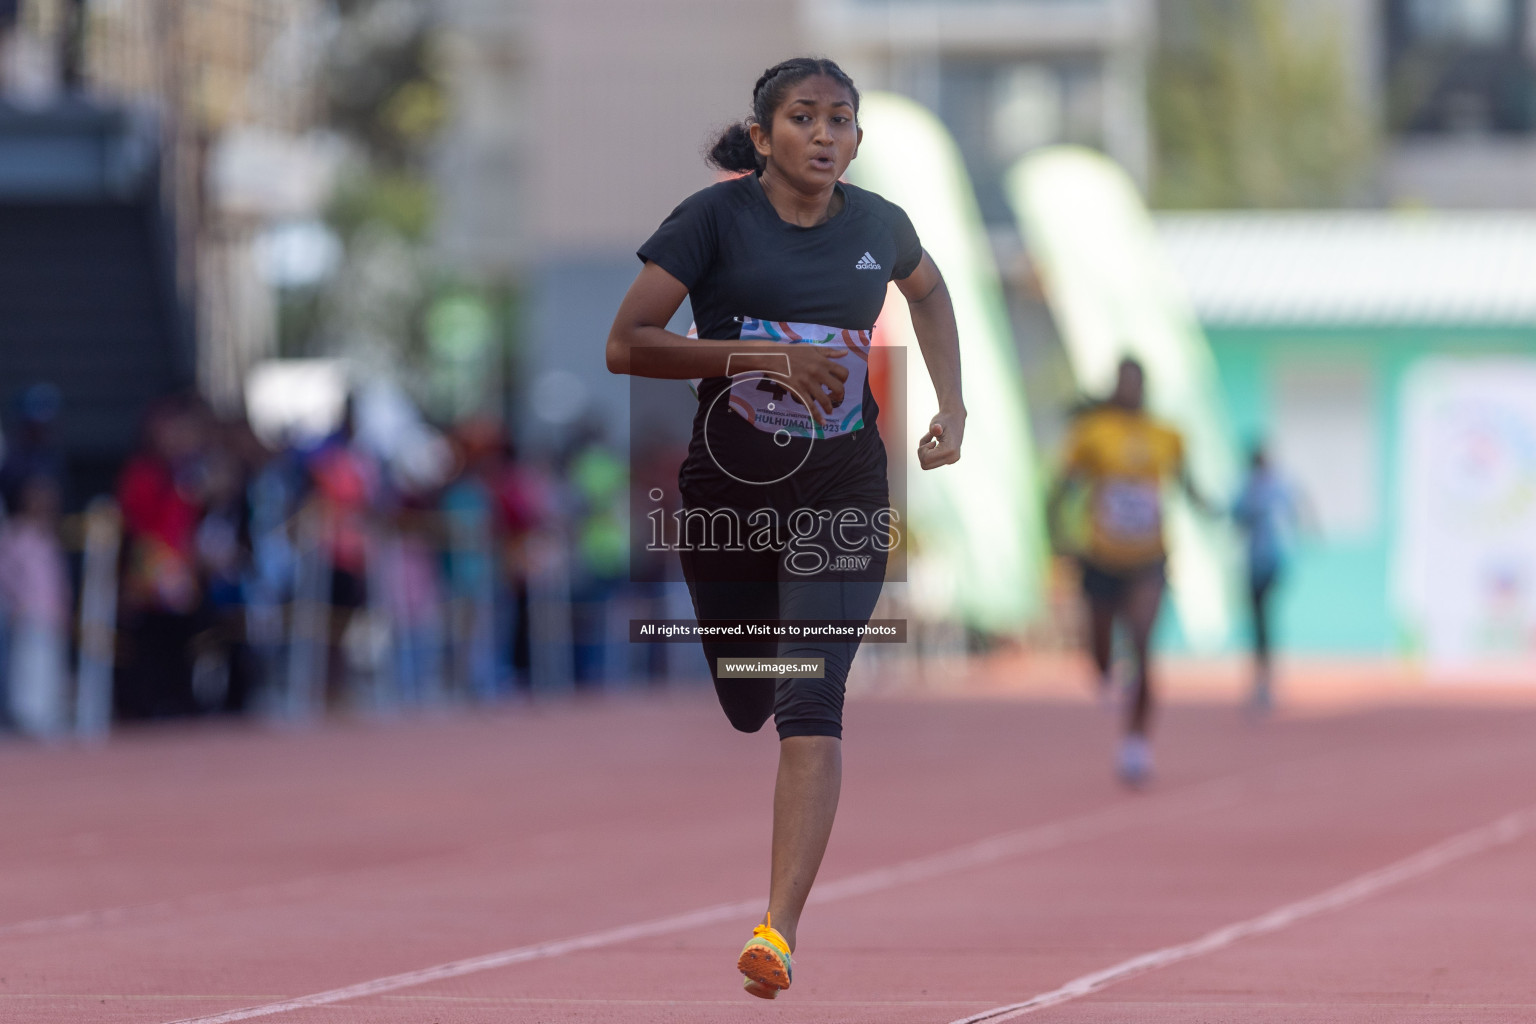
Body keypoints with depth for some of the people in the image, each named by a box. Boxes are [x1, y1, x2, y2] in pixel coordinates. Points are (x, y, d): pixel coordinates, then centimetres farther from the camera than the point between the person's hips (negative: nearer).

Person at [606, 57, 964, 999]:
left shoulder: (879, 225, 3)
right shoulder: (716, 218, -7)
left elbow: (929, 290, 28)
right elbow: (626, 344, -12)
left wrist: (953, 404, 16)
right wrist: (763, 356, -19)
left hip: (843, 500, 0)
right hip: (726, 494, 0)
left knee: (810, 704, -17)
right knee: (743, 709, 12)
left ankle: (780, 930, -23)